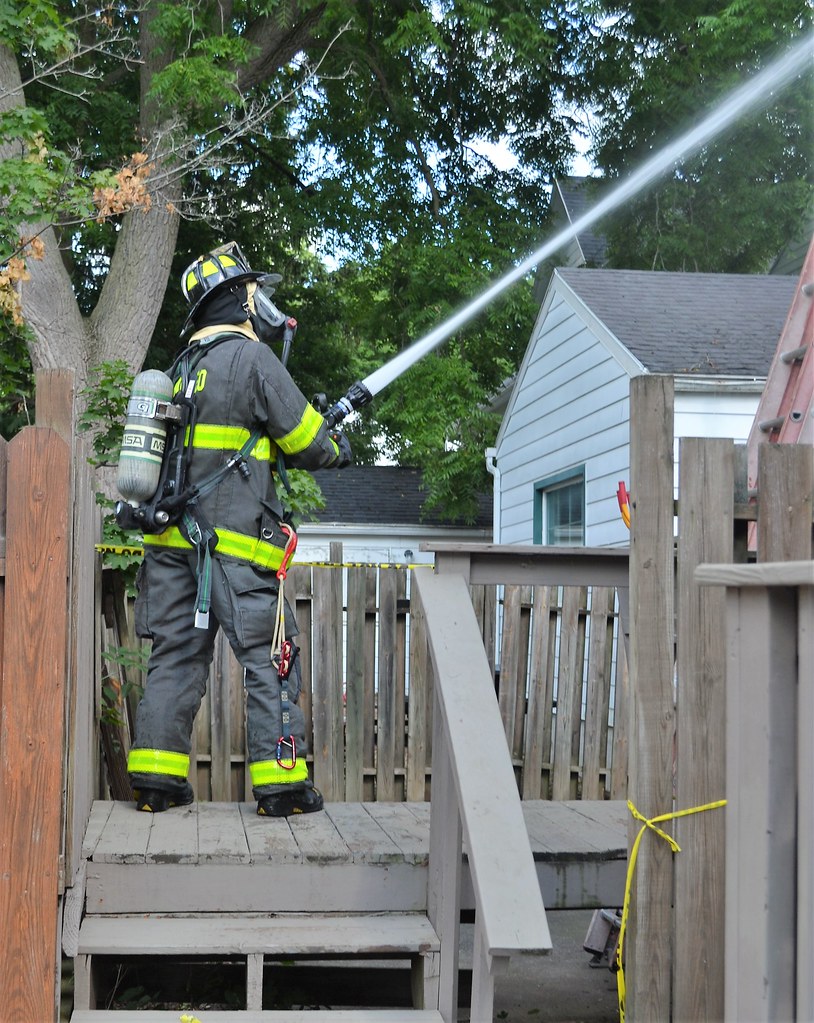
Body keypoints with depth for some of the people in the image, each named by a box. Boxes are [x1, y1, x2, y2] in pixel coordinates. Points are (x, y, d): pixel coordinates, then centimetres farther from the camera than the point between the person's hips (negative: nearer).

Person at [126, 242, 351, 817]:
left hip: (173, 537, 7)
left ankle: (157, 779, 9)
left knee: (177, 652, 9)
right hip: (232, 538, -7)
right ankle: (281, 783, 0)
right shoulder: (252, 358, -7)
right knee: (269, 656, -1)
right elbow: (304, 440, -5)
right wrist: (336, 450, 16)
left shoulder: (184, 366, 18)